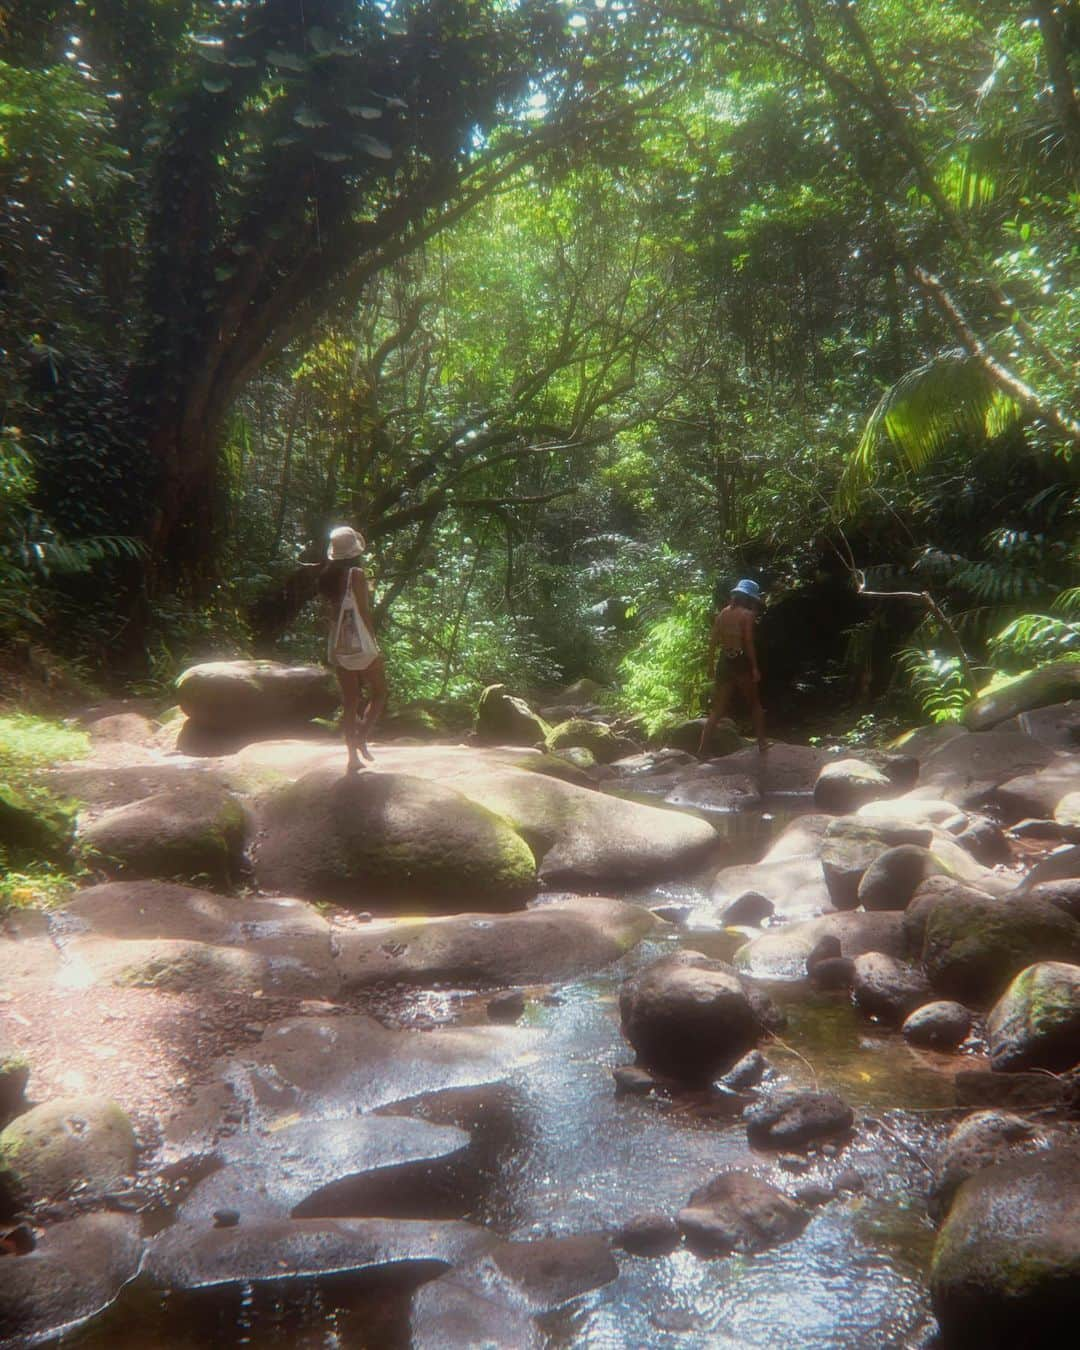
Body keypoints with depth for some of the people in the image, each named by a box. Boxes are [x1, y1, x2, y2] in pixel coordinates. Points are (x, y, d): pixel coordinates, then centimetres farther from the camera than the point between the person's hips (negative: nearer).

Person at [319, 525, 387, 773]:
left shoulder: (326, 577, 7)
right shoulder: (357, 575, -11)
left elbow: (329, 613, 10)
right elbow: (365, 612, -12)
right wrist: (375, 644, -6)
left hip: (337, 647, 6)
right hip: (360, 644, -6)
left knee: (349, 701, 10)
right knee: (378, 694, 8)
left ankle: (353, 756, 10)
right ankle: (361, 737, -10)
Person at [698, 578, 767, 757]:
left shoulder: (722, 613, 11)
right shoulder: (747, 615, -4)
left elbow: (713, 642, 7)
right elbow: (748, 642, -12)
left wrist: (711, 664, 12)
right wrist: (755, 667, -10)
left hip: (724, 662, 5)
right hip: (740, 662, -5)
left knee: (717, 710, 7)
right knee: (755, 704, 15)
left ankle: (701, 750, 1)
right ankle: (762, 742, 13)